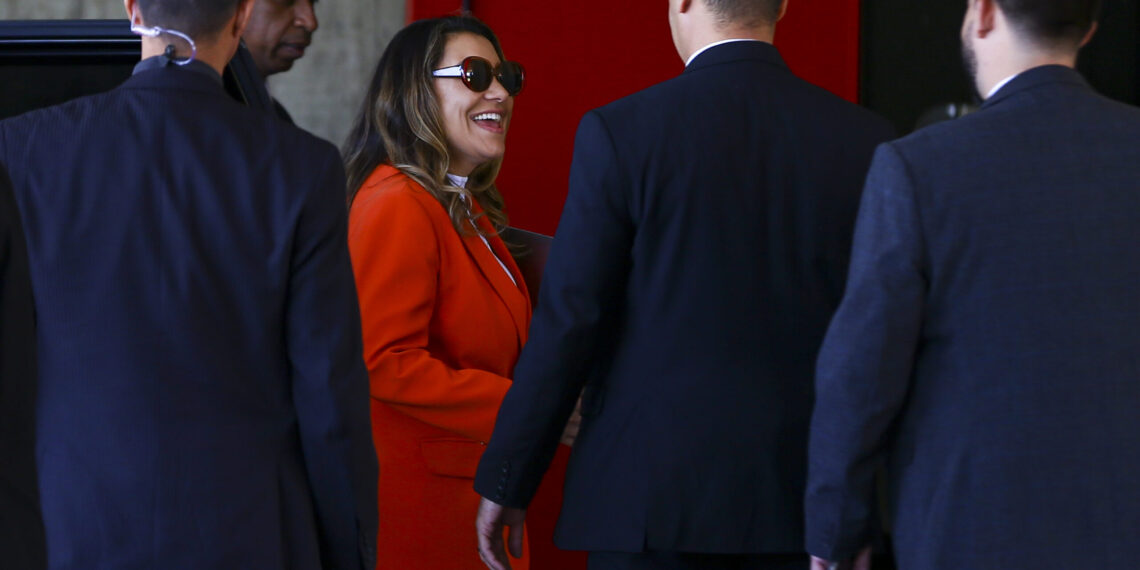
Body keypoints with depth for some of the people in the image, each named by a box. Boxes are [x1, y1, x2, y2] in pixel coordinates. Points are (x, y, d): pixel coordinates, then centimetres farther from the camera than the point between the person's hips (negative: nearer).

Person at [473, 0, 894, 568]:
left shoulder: (619, 133, -8)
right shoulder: (866, 140, 1)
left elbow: (568, 324, -8)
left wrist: (505, 482, 1)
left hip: (651, 499, -3)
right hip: (801, 495, 3)